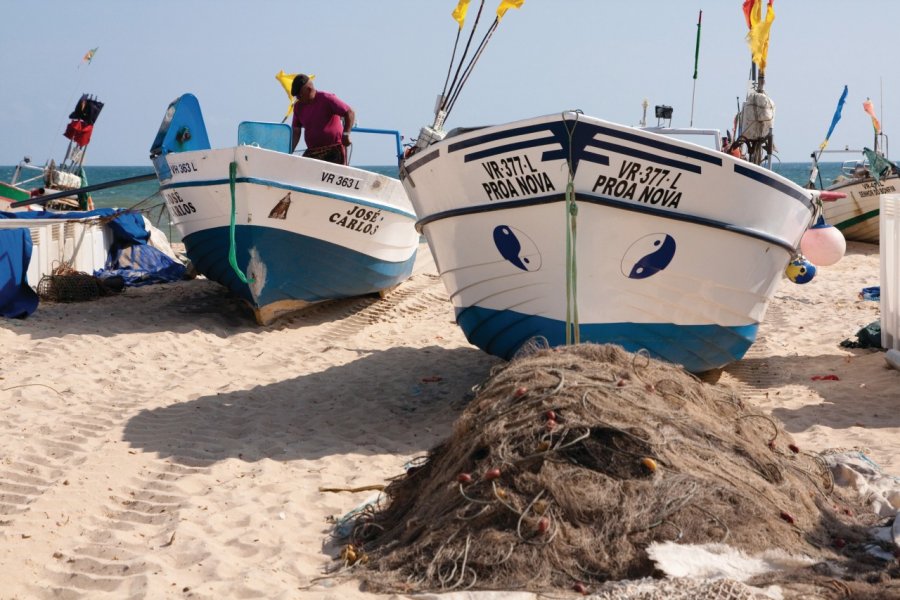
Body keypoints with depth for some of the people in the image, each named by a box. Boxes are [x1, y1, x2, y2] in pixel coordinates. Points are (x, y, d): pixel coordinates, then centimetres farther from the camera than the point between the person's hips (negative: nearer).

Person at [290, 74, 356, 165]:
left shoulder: (327, 99, -8)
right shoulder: (298, 106, 9)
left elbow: (350, 113, -10)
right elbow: (296, 131, 12)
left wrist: (345, 134, -22)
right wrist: (290, 152, 1)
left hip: (334, 150, -5)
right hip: (312, 152, 5)